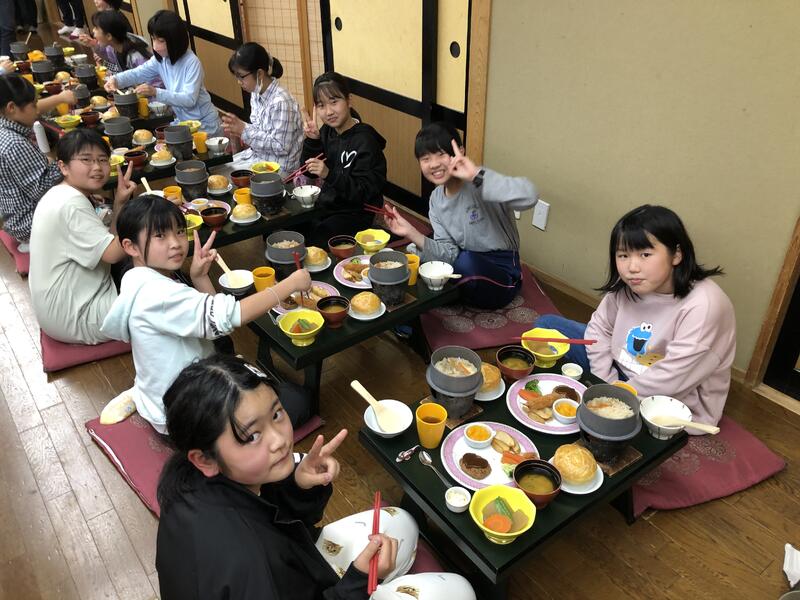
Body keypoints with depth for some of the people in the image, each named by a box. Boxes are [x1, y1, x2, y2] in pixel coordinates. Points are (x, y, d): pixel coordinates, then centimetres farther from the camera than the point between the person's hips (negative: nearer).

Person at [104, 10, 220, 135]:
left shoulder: (192, 62, -21)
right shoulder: (160, 60, 1)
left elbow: (189, 99, -28)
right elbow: (137, 73, 1)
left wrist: (156, 92, -35)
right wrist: (115, 79, -19)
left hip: (203, 126, -7)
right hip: (181, 122, 7)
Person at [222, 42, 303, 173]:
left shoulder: (281, 102, -24)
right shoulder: (256, 94, 3)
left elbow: (281, 147, -24)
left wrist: (244, 130, -23)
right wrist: (237, 128, -8)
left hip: (279, 168, -8)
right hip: (257, 156, 8)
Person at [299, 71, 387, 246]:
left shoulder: (365, 140, -19)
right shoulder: (327, 130, 2)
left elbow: (363, 192, -23)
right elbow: (309, 170, 5)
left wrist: (329, 175, -35)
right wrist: (311, 140, -12)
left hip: (355, 213, -7)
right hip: (328, 204, 7)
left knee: (311, 241, -24)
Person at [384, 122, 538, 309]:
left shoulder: (481, 183, -20)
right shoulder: (436, 200, 2)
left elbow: (528, 197, -40)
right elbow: (450, 254, -4)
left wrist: (476, 174, -43)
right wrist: (413, 234, -18)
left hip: (501, 274, -6)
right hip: (468, 265, 6)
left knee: (466, 261, -34)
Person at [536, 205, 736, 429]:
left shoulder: (702, 307, -30)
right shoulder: (627, 286, -12)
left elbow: (670, 380, -29)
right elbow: (600, 328, 2)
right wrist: (607, 386, -7)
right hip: (622, 374, 6)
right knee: (547, 325, 2)